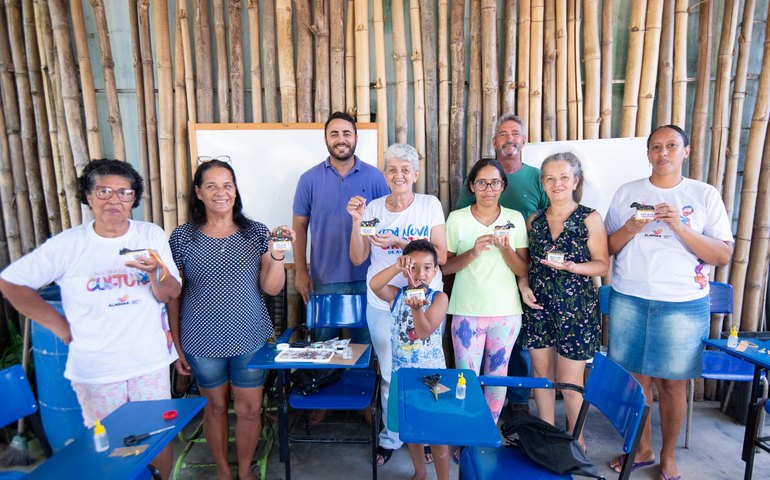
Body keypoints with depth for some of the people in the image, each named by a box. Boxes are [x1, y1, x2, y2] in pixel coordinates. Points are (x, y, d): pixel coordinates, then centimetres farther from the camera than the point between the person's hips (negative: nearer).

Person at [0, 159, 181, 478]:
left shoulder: (152, 235, -6)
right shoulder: (66, 244, -7)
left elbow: (170, 295, -6)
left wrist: (156, 272, -28)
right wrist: (59, 326, -2)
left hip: (151, 362, 1)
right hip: (94, 368, 0)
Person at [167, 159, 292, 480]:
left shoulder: (256, 233, -4)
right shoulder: (183, 237, -4)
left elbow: (271, 288, -6)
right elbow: (173, 296, 1)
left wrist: (277, 254, -22)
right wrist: (176, 345, 2)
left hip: (250, 340, 0)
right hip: (202, 342, 0)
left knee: (250, 409, 11)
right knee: (216, 406, 17)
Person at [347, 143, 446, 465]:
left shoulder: (430, 205, -2)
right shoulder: (373, 208, 2)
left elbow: (441, 256, -9)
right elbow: (357, 258, -1)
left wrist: (400, 242, -20)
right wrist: (357, 220, -14)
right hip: (383, 303, 1)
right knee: (390, 374, 12)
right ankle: (391, 436, 33)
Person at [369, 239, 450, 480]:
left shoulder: (438, 298, -12)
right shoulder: (397, 295, -6)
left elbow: (425, 331, -23)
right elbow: (374, 285, -26)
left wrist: (416, 308, -41)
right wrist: (396, 267, -40)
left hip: (431, 373, -3)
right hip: (403, 372, 3)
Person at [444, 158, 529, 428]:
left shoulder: (515, 219, 3)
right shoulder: (457, 219, -2)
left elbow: (522, 270, 1)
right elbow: (445, 267, -4)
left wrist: (505, 248, -17)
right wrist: (473, 252, -20)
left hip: (506, 311, 2)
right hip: (467, 311, -1)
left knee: (497, 376, 12)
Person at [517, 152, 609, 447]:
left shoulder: (590, 219, -5)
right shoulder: (534, 220, 7)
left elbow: (602, 265, -4)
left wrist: (571, 266, -21)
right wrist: (523, 285, -3)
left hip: (576, 308, -4)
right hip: (538, 305, 4)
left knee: (569, 382, 4)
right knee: (541, 373, 13)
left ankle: (575, 441, 28)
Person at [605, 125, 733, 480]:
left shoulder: (705, 195, 2)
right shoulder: (627, 193, 6)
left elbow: (723, 255, -4)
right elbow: (607, 248, 6)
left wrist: (679, 226, -17)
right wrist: (630, 228, -13)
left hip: (683, 304, -1)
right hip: (628, 300, 2)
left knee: (671, 383, 8)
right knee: (635, 378, 9)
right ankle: (642, 449, 29)